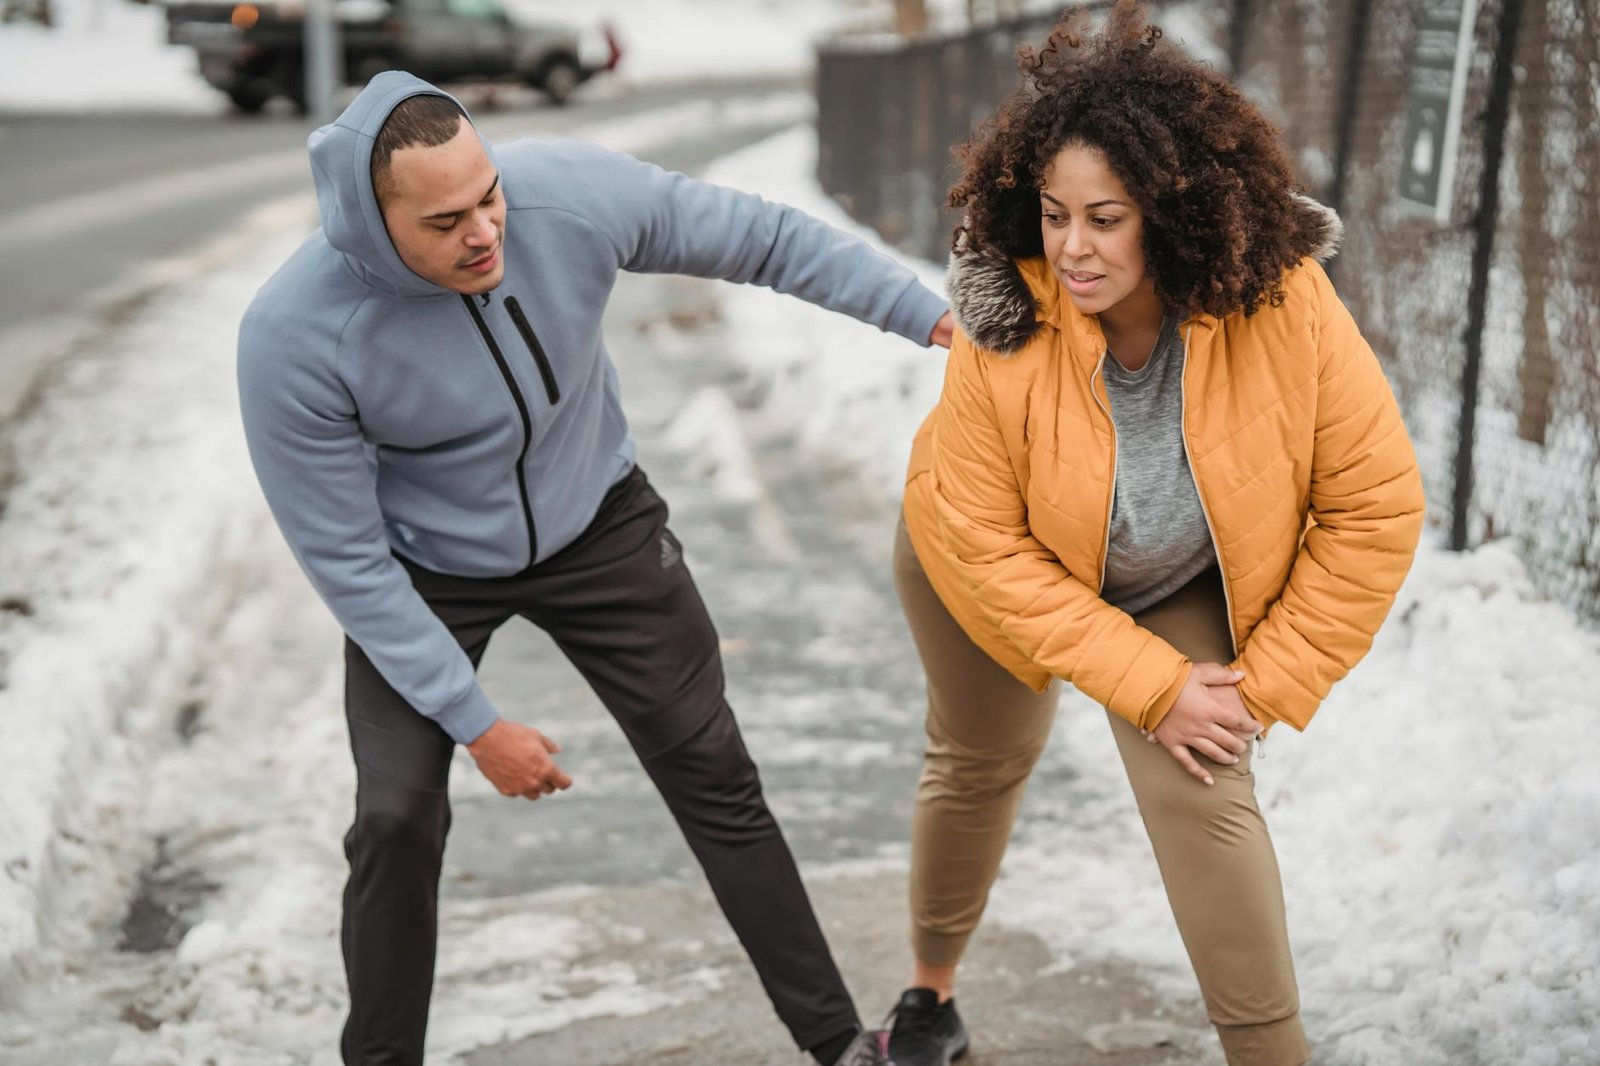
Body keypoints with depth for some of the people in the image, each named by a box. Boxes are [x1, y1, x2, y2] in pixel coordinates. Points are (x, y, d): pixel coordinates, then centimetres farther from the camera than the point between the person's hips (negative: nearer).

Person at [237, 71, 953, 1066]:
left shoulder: (572, 192, -28)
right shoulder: (294, 336, -31)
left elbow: (766, 237, -13)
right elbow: (347, 561, -22)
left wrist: (933, 315, -12)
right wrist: (478, 725, -19)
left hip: (597, 524, 2)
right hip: (421, 573, -2)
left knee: (714, 775, 4)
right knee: (398, 823, -11)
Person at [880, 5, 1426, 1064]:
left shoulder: (1287, 308, -33)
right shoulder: (1004, 331, -34)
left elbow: (1376, 503, -22)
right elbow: (983, 545, -26)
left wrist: (1272, 680, -20)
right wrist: (1149, 687, -26)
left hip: (1184, 589, 0)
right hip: (1007, 578, 1)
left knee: (1202, 790, -17)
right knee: (979, 766, 16)